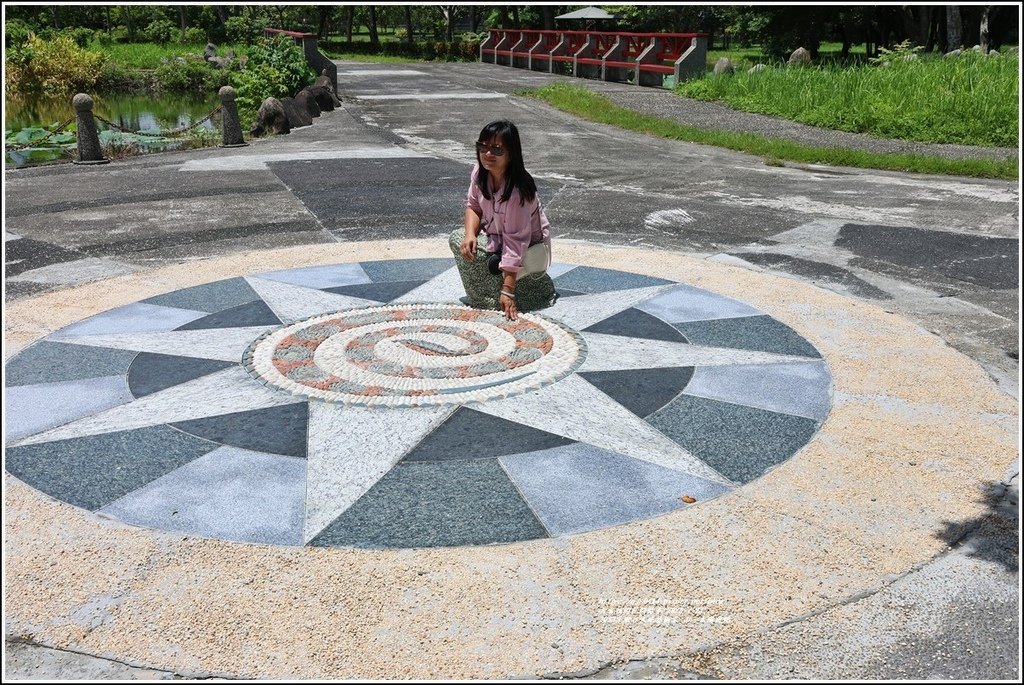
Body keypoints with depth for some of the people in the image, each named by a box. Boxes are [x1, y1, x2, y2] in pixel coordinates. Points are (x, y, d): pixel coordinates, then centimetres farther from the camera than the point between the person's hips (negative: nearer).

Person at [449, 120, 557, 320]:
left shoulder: (518, 190, -34)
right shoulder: (479, 172, -13)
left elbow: (515, 242, -35)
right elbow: (473, 205, 3)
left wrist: (507, 291, -37)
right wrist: (470, 234, -20)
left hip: (529, 249, -7)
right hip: (496, 238, 7)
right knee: (457, 238, -13)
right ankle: (480, 298, 1)